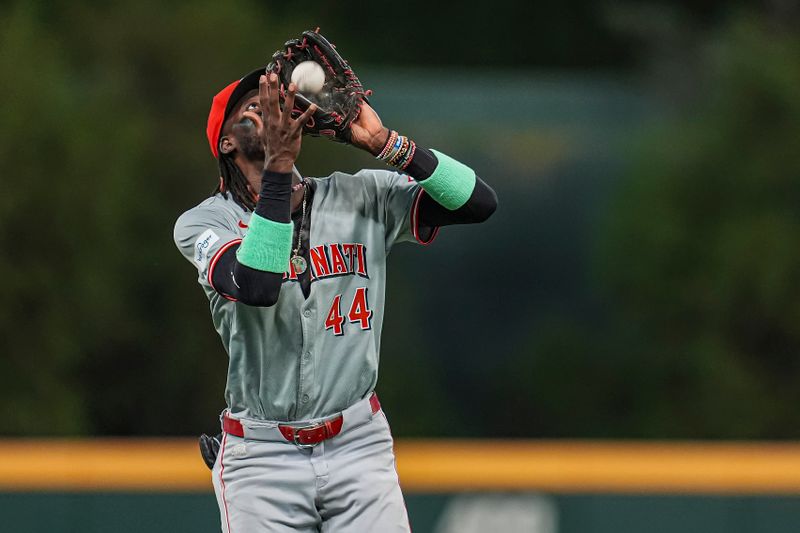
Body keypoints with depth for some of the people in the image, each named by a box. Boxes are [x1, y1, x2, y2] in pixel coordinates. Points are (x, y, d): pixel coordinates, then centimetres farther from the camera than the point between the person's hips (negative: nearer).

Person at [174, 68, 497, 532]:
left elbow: (478, 202, -5)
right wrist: (278, 164, -27)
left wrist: (384, 142, -15)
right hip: (262, 458, -1)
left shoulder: (363, 197, 5)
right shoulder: (205, 223, -2)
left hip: (359, 445, 2)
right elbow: (256, 286, -24)